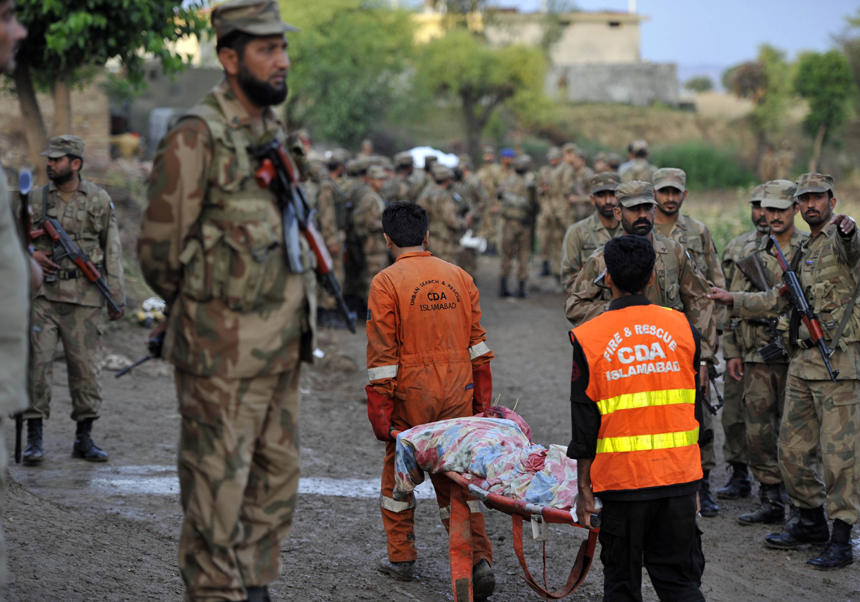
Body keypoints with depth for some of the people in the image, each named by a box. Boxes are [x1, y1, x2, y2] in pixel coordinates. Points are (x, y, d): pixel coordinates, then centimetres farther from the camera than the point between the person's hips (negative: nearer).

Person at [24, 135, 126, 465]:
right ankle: (34, 439, 0)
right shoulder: (36, 198, 7)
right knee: (37, 363, -5)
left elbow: (112, 250, 6)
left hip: (84, 298, 0)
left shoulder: (99, 200, 4)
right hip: (42, 294, 1)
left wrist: (117, 297, 2)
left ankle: (84, 438, 13)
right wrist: (30, 254, -7)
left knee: (86, 367, 2)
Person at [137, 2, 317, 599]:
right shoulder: (196, 138, -13)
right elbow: (159, 251, -10)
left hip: (282, 348, 8)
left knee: (276, 482, 14)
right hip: (224, 351, -8)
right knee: (217, 492, -1)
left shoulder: (278, 134, 12)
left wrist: (299, 316, 14)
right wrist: (202, 309, 4)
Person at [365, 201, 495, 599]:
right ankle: (478, 559, -4)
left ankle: (401, 558, 22)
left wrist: (379, 413, -7)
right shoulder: (459, 278, 7)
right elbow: (477, 343, 9)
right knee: (456, 477, 8)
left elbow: (382, 354, -10)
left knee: (398, 473, 15)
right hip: (458, 395, 4)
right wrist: (481, 401, 14)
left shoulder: (386, 283, -8)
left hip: (411, 396, -4)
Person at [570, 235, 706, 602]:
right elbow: (695, 406, 9)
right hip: (680, 475, 3)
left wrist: (584, 487, 2)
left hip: (622, 478, -2)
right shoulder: (682, 327, 2)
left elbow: (585, 423, -4)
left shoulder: (587, 338, -7)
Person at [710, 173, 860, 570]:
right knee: (791, 448, 11)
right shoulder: (804, 251, 20)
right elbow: (779, 300, 28)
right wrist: (733, 300, 22)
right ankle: (811, 522, 27)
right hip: (802, 362, 8)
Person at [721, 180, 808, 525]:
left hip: (796, 355, -4)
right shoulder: (749, 251, 11)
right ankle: (771, 502, 16)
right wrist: (732, 351, 9)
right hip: (756, 356, 4)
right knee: (758, 431, 6)